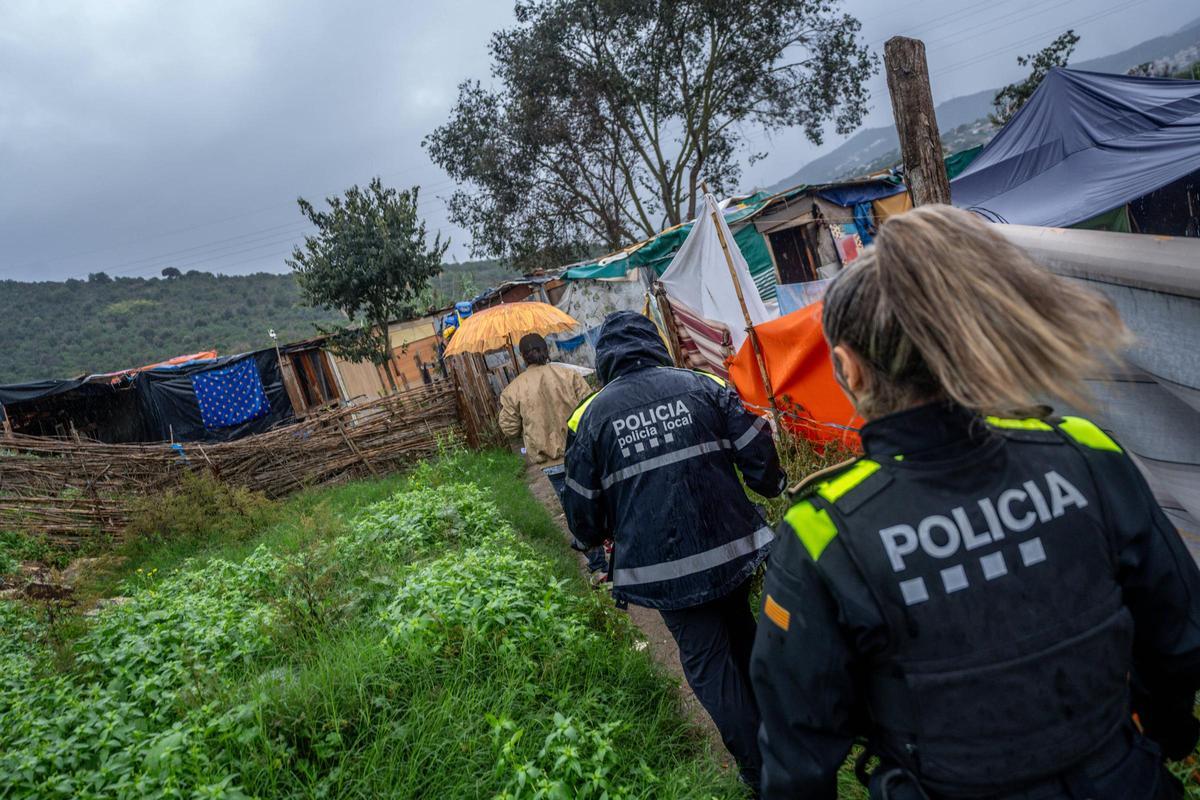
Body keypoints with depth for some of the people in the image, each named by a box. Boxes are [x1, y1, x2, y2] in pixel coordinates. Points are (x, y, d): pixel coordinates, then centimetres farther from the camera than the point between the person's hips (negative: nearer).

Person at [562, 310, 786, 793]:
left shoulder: (591, 415, -5)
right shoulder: (703, 386, -2)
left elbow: (581, 503, 0)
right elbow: (758, 453, -3)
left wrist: (592, 537, 22)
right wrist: (772, 486, 20)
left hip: (663, 567, -3)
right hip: (732, 546, 3)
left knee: (707, 662, 13)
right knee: (741, 636, 27)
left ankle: (758, 767, 21)